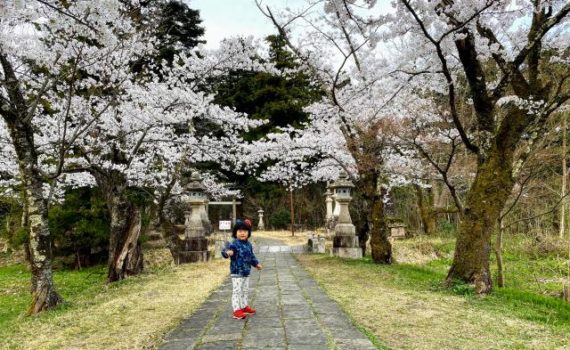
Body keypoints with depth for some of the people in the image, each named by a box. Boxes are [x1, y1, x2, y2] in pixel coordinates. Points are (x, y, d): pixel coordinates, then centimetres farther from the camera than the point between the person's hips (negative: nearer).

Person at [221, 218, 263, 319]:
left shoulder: (249, 245, 7)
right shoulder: (234, 244, -18)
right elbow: (225, 251, -34)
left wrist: (256, 263, 16)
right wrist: (227, 252, -56)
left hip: (246, 273, 8)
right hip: (236, 273, -8)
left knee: (245, 291, 19)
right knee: (237, 291, -4)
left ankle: (244, 306, 34)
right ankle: (236, 310, 2)